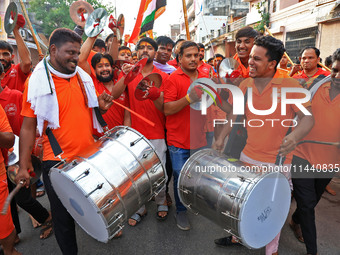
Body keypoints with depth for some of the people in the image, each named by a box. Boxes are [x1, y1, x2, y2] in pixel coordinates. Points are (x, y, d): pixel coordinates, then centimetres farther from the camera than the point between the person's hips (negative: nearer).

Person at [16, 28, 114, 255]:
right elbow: (28, 126, -8)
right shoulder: (37, 82, -9)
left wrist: (101, 106, -5)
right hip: (57, 162, -4)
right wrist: (23, 165, -10)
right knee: (64, 216, 10)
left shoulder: (83, 77, 5)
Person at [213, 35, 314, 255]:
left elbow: (308, 118, -16)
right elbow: (235, 113, 11)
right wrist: (222, 137, 7)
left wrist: (296, 135, -36)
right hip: (248, 157, 5)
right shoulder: (246, 84, 0)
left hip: (277, 161, -4)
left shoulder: (290, 85, -14)